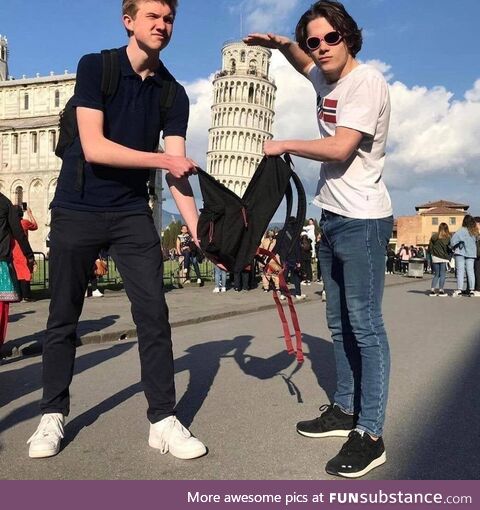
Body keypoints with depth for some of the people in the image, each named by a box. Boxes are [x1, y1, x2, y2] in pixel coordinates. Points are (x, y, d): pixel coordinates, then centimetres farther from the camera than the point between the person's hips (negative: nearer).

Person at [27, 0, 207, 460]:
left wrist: (198, 229, -17)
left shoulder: (173, 94, 2)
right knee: (63, 318, 7)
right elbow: (94, 147, -16)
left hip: (133, 214, 3)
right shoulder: (95, 66, -6)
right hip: (76, 210, -2)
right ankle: (52, 415, 24)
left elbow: (177, 171, -5)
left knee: (154, 315, -5)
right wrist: (162, 159, -18)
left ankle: (163, 421, 6)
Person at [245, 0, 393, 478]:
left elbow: (339, 149, -20)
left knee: (364, 325, -7)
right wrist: (282, 44, 19)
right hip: (332, 218, 9)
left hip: (362, 221, -9)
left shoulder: (366, 80, -10)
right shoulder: (326, 79, 15)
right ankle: (345, 409, 27)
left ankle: (370, 434, 3)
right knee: (339, 323, 13)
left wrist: (283, 145, -10)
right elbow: (304, 64, 39)